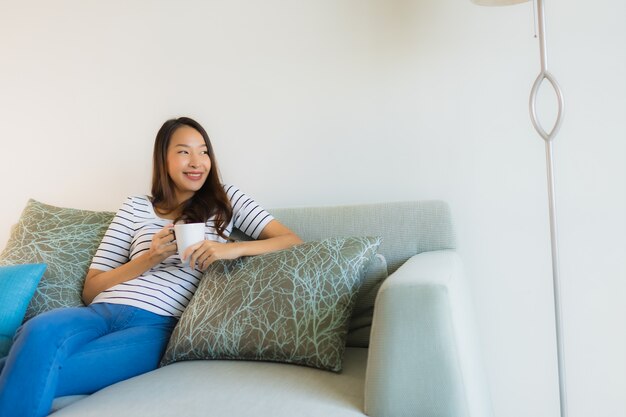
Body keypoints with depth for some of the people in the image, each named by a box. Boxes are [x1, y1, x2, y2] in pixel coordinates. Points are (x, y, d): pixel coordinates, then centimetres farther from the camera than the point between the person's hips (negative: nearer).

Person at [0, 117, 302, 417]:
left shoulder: (225, 200, 16)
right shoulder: (135, 208, 18)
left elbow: (293, 241, 5)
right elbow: (91, 289, 15)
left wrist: (233, 248, -13)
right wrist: (149, 259, -3)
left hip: (157, 324, -3)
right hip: (102, 311, 3)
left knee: (33, 378, -28)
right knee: (41, 330, -34)